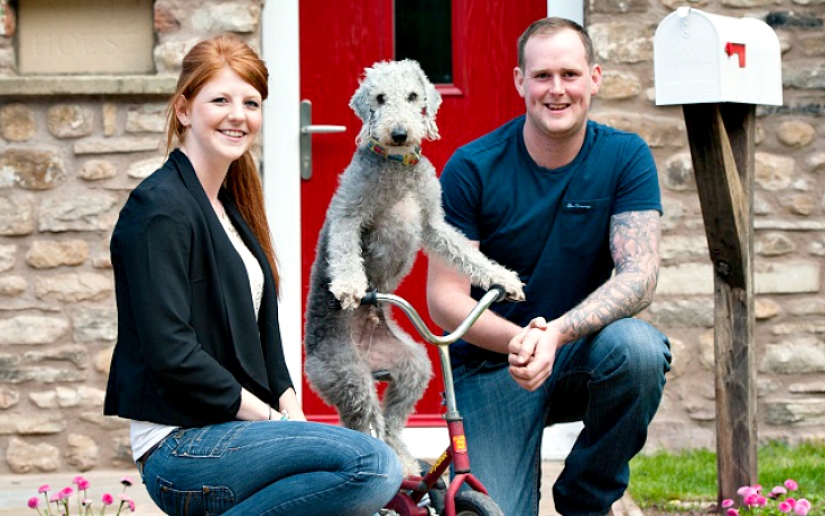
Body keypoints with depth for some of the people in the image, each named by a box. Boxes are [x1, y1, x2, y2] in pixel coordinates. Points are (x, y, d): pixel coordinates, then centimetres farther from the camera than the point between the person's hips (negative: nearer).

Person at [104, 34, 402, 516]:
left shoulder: (232, 206, 17)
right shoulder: (161, 209, -11)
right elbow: (171, 353, -19)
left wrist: (291, 410, 2)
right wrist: (272, 418, -13)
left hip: (229, 434, 9)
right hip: (183, 450, -9)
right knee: (376, 465, -25)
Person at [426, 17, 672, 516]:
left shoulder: (625, 157, -6)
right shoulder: (472, 168, -9)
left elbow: (639, 275, -16)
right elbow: (445, 298, -11)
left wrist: (556, 334, -34)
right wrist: (518, 340, -31)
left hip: (580, 356, 2)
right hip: (491, 363, -1)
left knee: (638, 347, -34)